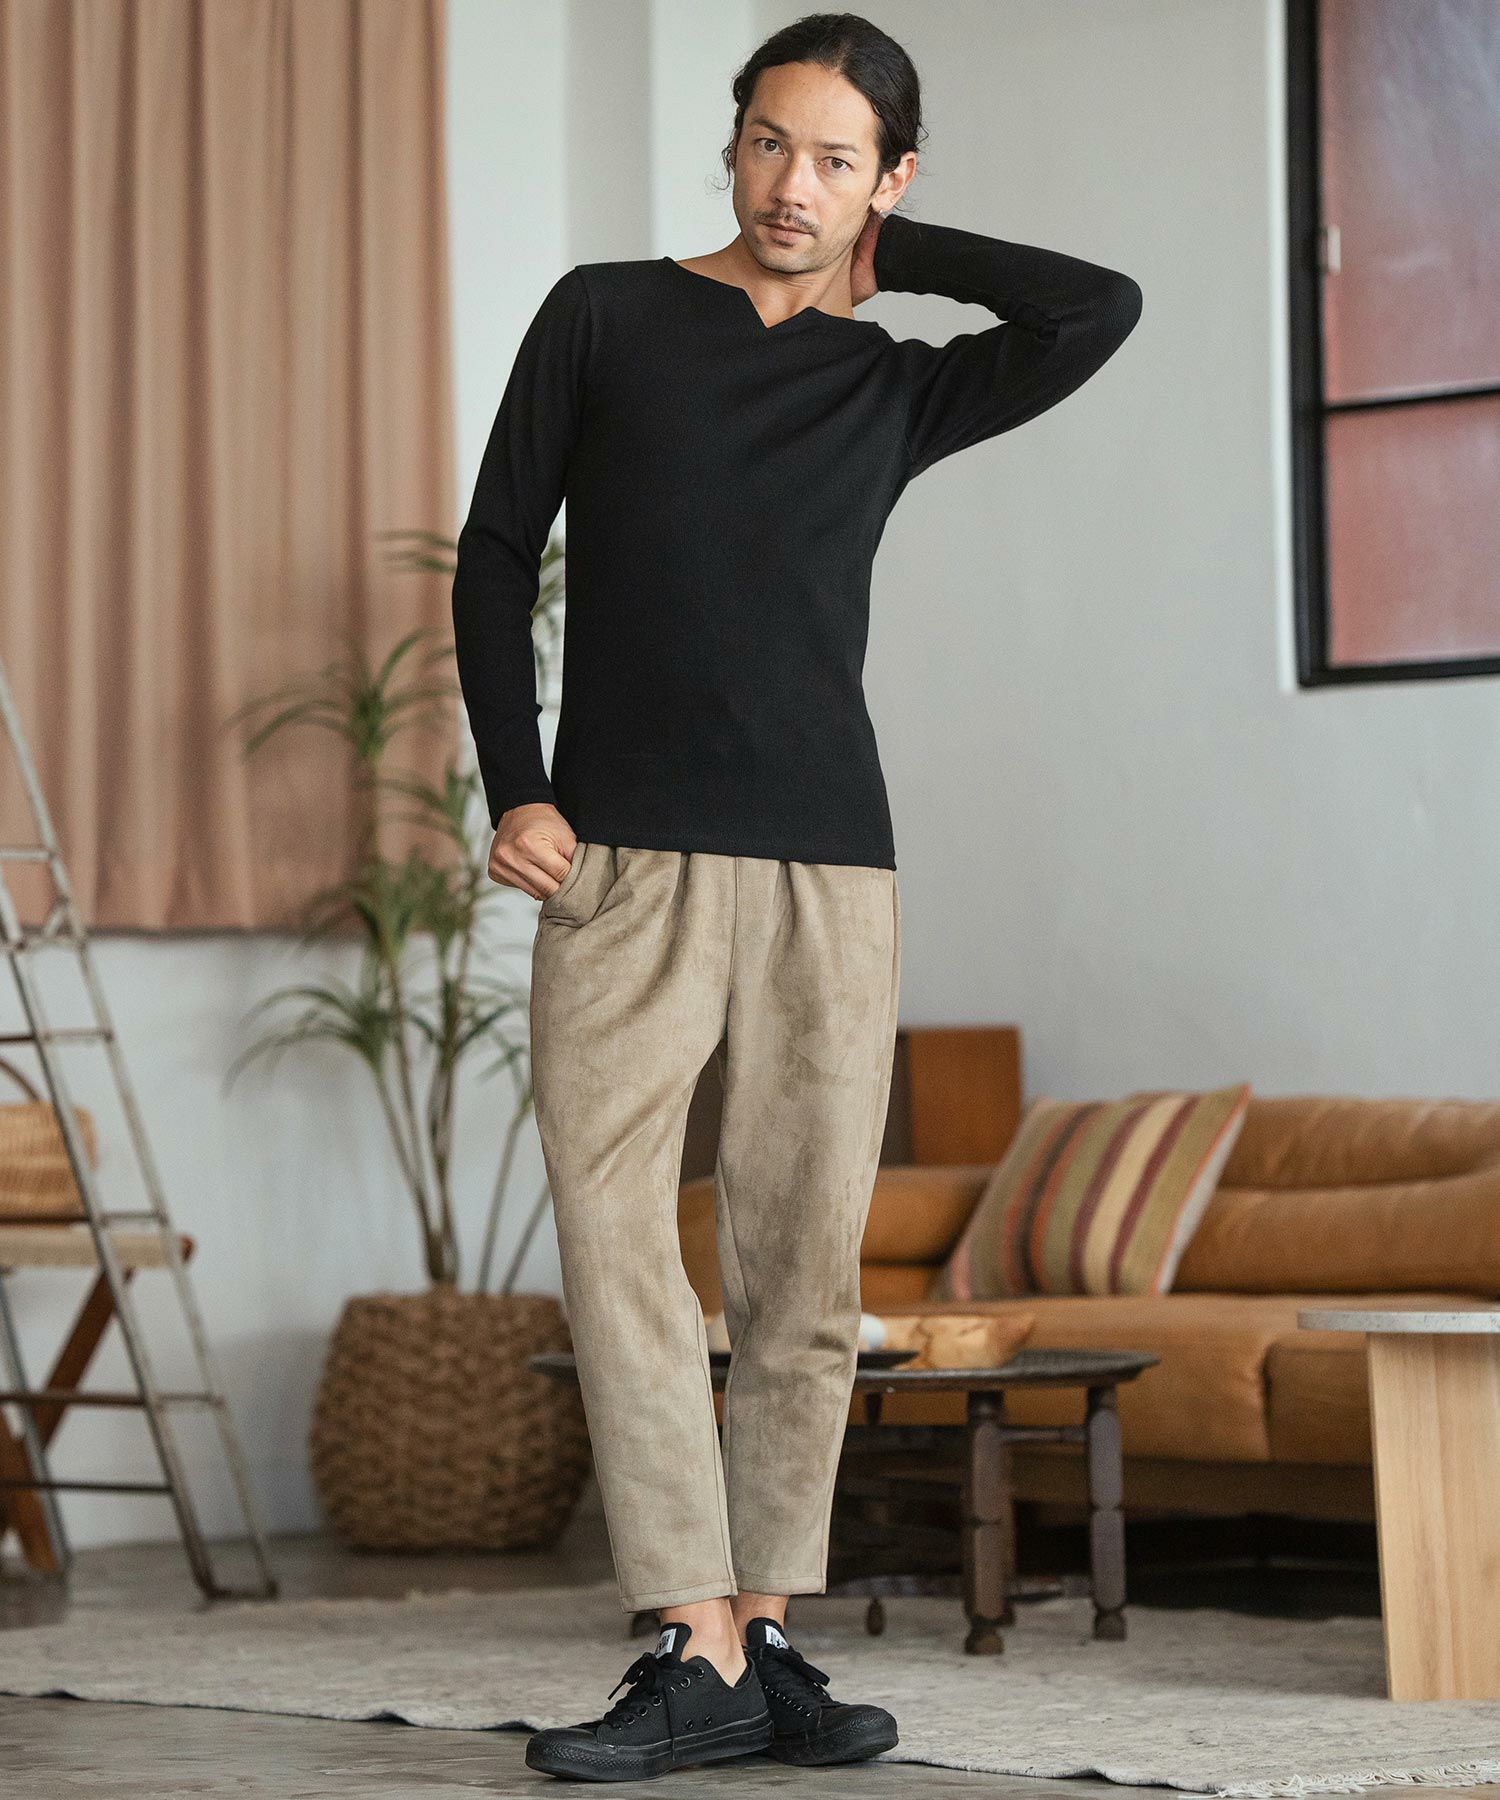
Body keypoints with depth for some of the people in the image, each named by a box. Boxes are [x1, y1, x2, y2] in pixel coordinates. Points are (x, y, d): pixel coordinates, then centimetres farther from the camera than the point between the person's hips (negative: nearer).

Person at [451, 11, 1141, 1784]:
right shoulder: (604, 315, 11)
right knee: (616, 1240, -11)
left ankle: (765, 1635, 8)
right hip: (620, 861, -2)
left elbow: (1098, 309, 1)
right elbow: (496, 555, 9)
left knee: (804, 1270, 1)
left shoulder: (895, 387, 15)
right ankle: (696, 1652, -11)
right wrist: (513, 787, -2)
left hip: (829, 872, 2)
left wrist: (893, 251, 10)